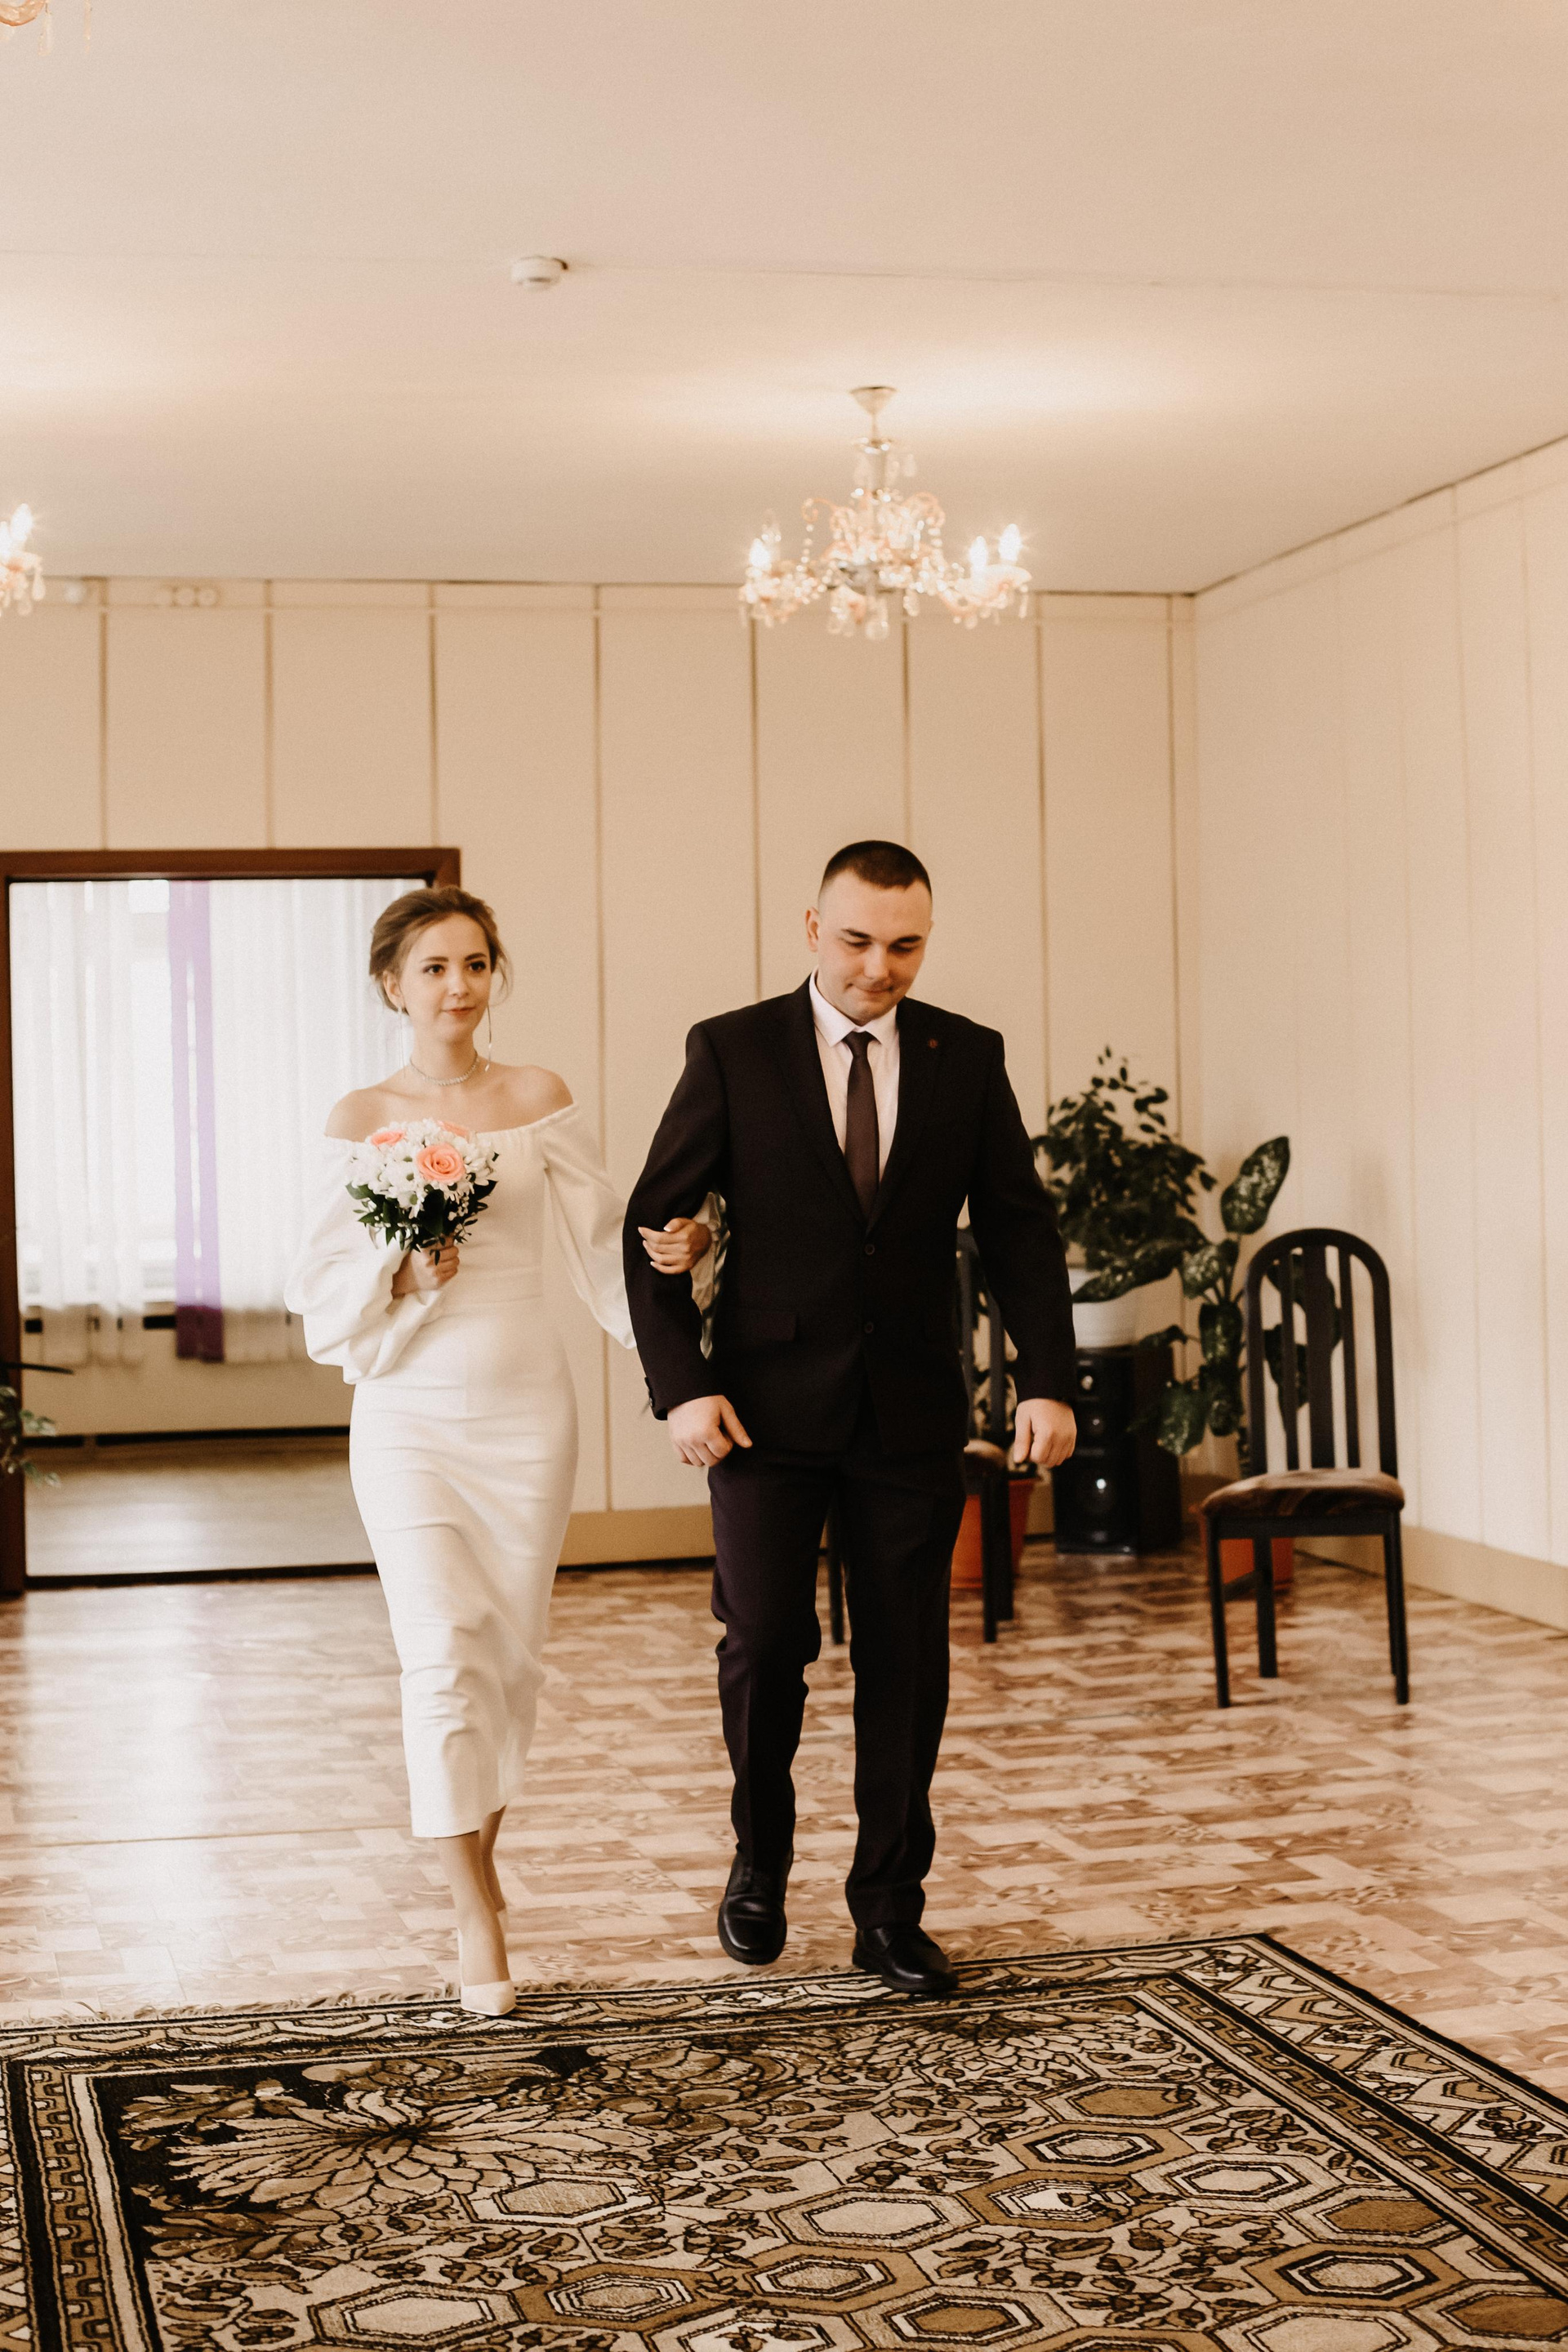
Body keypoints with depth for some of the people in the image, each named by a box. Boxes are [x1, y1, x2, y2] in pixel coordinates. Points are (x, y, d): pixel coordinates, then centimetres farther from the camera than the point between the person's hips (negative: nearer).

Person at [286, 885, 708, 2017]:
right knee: (444, 1653, -9)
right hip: (410, 1413, -1)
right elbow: (325, 1292, 3)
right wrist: (404, 1275, -15)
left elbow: (602, 1246, 3)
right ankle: (478, 1911, 0)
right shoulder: (363, 1119, 1)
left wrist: (671, 1253, -17)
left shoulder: (541, 1100, 4)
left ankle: (479, 1845, 35)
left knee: (514, 1652, 9)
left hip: (525, 1407, 2)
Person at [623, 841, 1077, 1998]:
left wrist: (1049, 1381, -6)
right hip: (768, 1406, -2)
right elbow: (655, 1225, -2)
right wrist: (682, 1385, -11)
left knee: (906, 1662, 4)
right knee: (765, 1645, -1)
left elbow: (1020, 1228, 5)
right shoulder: (732, 1051, -2)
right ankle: (761, 1860, 25)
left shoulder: (967, 1056, 4)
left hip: (911, 1412, 2)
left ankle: (890, 1906, 16)